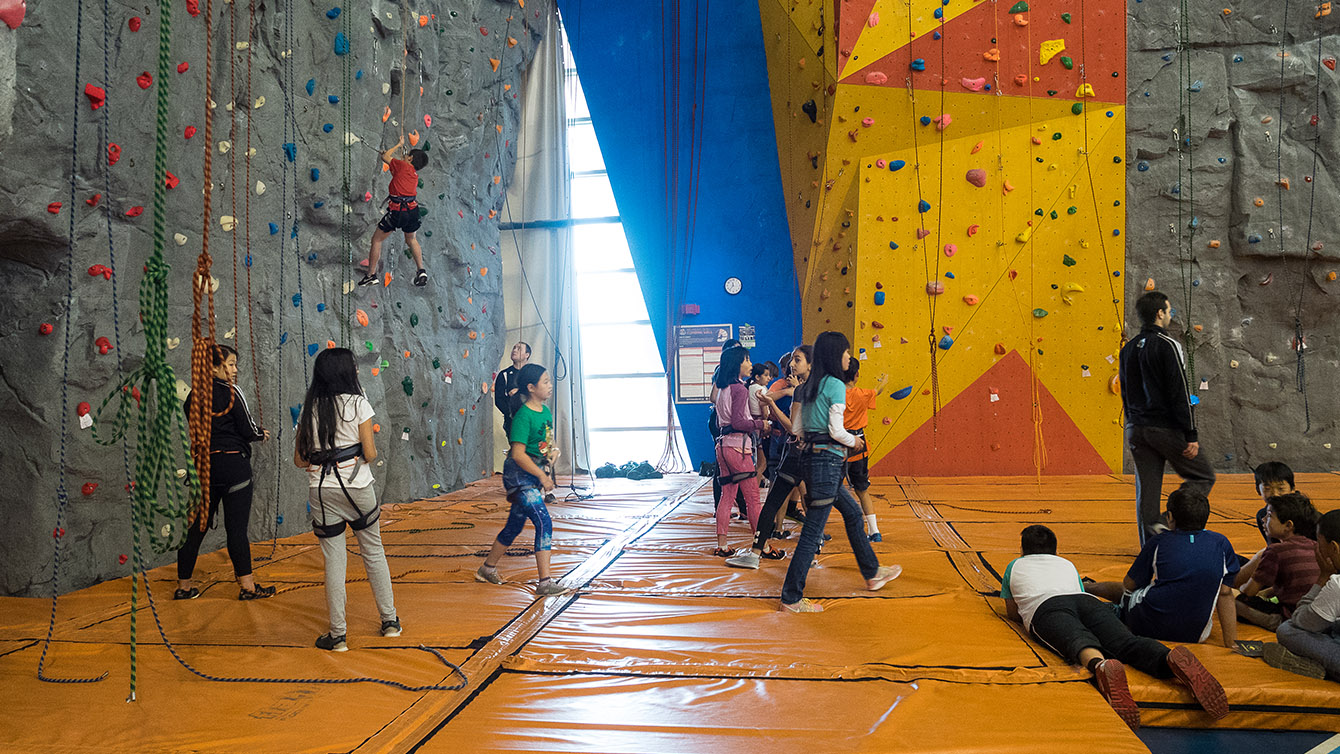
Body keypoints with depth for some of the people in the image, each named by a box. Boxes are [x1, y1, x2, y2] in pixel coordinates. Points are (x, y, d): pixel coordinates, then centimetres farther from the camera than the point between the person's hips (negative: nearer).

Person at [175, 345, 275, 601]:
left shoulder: (193, 396, 8)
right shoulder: (231, 391, -10)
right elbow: (248, 430, -10)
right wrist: (262, 433, 12)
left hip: (202, 465, 6)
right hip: (233, 466, -6)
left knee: (196, 526, 12)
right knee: (237, 528, -1)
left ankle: (183, 586, 21)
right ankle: (247, 586, 7)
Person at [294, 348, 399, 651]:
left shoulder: (309, 410, 4)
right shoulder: (357, 403, -7)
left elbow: (299, 459, 6)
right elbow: (370, 453, -9)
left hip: (320, 491, 2)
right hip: (357, 487, -2)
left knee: (334, 560, 6)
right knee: (373, 552, 12)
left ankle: (337, 634, 11)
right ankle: (390, 621, 21)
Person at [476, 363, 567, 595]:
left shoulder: (546, 412, 8)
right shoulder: (523, 415, -19)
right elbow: (518, 454, -21)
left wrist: (554, 450, 0)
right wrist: (542, 476, -17)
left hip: (536, 474, 9)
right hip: (519, 474, -9)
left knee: (515, 525, 17)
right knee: (544, 523, -15)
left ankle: (488, 568, 35)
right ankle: (545, 582, -12)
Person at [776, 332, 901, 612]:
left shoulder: (807, 386, 12)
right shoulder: (836, 385, -13)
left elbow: (796, 427, 12)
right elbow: (836, 430, -16)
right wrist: (853, 441, 3)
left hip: (811, 455, 10)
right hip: (827, 459, -10)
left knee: (853, 512, 23)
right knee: (813, 530, -4)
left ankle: (872, 573, 36)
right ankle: (791, 598, 1)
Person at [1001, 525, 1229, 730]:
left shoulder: (1015, 566, 36)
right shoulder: (1067, 564, 43)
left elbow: (1012, 613, 40)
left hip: (1046, 606, -3)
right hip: (1088, 601, 4)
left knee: (1078, 641, -34)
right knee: (1127, 643, -21)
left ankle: (1100, 666, -71)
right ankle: (1173, 660, -55)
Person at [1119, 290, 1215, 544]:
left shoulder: (1128, 349, 11)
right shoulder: (1167, 345, -12)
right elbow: (1179, 393, -15)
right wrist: (1191, 435, -12)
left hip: (1137, 429, 7)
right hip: (1167, 428, -7)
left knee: (1146, 491, 8)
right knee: (1204, 476, 10)